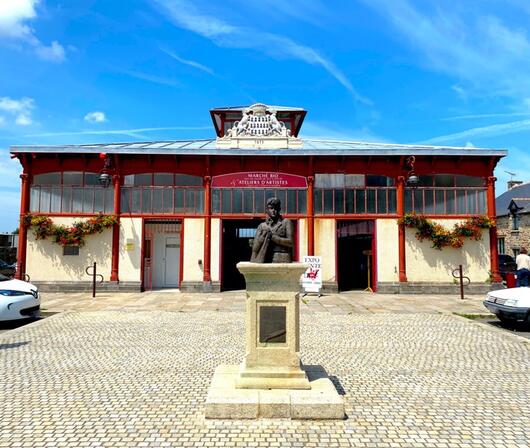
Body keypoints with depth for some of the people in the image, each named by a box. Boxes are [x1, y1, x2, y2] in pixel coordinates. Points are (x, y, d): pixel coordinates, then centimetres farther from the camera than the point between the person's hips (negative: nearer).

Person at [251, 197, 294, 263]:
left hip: (282, 260, -2)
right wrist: (264, 235, -7)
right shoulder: (262, 226, 15)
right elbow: (255, 248, 7)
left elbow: (290, 242, -1)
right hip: (266, 260, 2)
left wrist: (273, 237, -4)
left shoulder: (286, 222, 9)